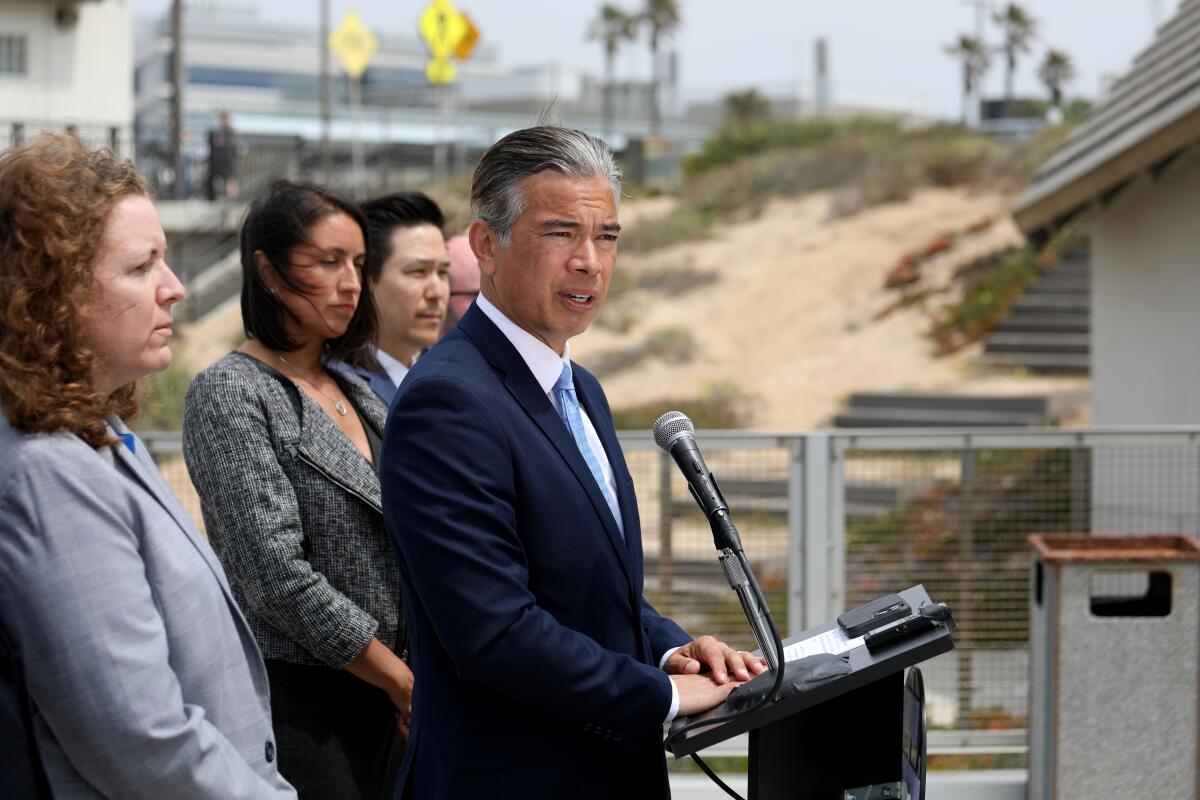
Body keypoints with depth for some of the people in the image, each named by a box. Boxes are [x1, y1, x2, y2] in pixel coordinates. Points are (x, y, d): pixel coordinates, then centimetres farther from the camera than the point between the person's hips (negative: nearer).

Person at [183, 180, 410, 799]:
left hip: (376, 700, 7)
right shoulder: (229, 394, -9)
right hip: (297, 705, -7)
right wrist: (404, 684, -13)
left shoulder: (357, 392, 13)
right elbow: (278, 576, -17)